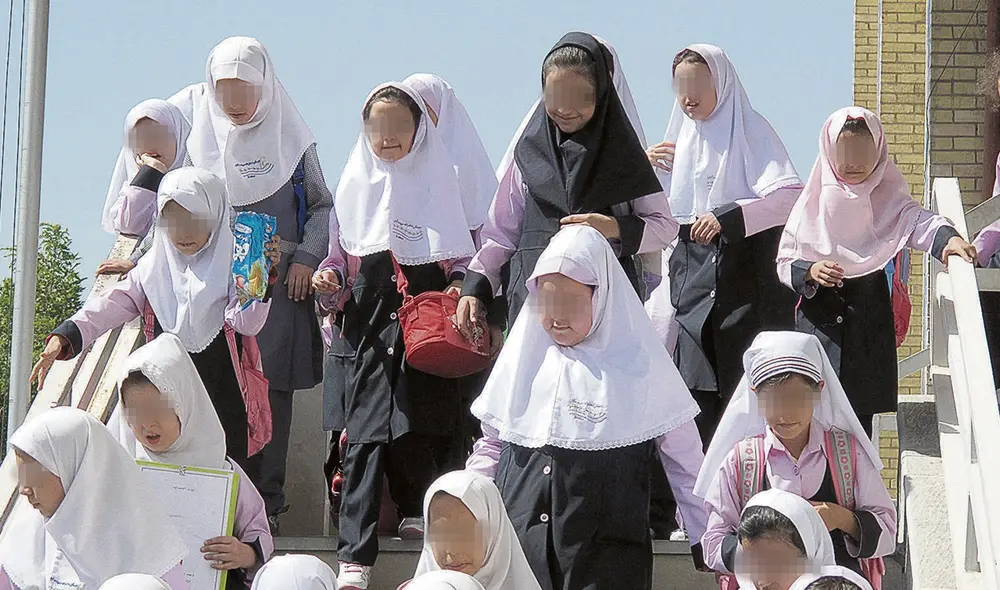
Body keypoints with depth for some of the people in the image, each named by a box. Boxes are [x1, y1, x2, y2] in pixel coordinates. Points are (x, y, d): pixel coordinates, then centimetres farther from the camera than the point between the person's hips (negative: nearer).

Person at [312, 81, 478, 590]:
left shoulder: (436, 182, 8)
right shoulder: (354, 185, 11)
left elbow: (462, 258, 11)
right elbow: (340, 257, 15)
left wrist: (460, 286, -8)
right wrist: (329, 281, -6)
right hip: (365, 324, 1)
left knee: (414, 430, -5)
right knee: (364, 435, -10)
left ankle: (420, 511, 26)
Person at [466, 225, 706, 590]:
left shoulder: (639, 367, 1)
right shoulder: (523, 360, 11)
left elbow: (684, 459, 6)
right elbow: (492, 445, 20)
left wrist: (708, 544, 6)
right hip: (519, 543, 3)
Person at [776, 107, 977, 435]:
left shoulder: (887, 200, 3)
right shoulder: (813, 203, 3)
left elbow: (919, 222, -17)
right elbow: (785, 262, 5)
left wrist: (947, 238, -38)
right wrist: (810, 272, -16)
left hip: (869, 320, 0)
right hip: (819, 319, 0)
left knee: (860, 413, 0)